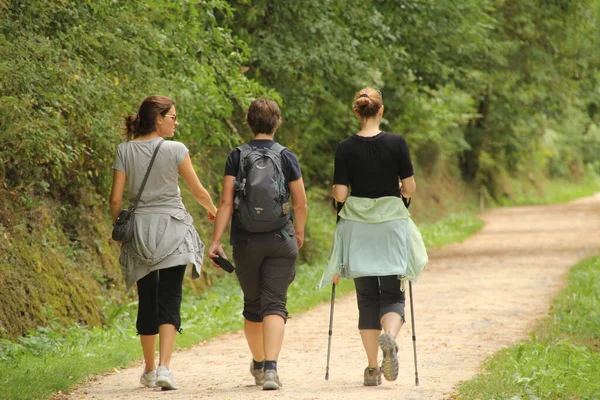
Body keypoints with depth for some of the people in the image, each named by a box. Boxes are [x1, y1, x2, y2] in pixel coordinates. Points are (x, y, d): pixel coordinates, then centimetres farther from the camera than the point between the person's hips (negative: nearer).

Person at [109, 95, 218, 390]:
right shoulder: (175, 150, -7)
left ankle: (149, 371, 20)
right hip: (172, 229, -3)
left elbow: (115, 199, 0)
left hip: (139, 230, 3)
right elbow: (199, 192, 0)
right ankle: (164, 367, -19)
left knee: (147, 301, 12)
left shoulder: (125, 151, 0)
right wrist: (212, 210, 21)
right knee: (170, 299, -4)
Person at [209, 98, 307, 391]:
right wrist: (299, 232, 20)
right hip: (281, 240, -1)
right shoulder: (287, 158, -1)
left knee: (252, 305, 16)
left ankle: (258, 365, 32)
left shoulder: (236, 157, 0)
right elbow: (300, 204, 2)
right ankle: (271, 367, -22)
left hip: (246, 241, 1)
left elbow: (226, 202, -7)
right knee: (275, 304, -5)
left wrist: (216, 240, -6)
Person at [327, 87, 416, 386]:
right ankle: (389, 337, -25)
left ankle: (372, 369, 8)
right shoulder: (396, 143, -6)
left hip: (357, 227, 1)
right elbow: (410, 188, -3)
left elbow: (340, 194, -6)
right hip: (390, 225, -1)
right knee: (392, 294, 8)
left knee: (367, 298, 9)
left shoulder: (346, 148, -4)